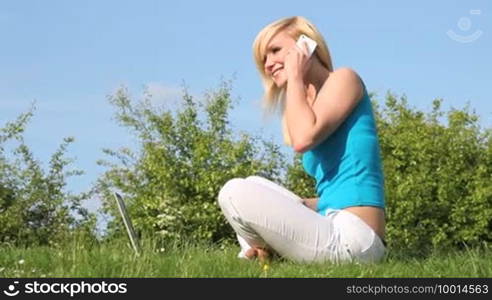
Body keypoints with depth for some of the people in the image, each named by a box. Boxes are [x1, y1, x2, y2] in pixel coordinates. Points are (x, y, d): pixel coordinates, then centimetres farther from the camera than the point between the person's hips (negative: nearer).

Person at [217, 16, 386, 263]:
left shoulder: (344, 79, -2)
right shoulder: (312, 102, 21)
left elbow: (303, 139, -20)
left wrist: (295, 76, -6)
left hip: (350, 239, -10)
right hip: (335, 230, 10)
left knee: (236, 193, -14)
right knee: (254, 188, 24)